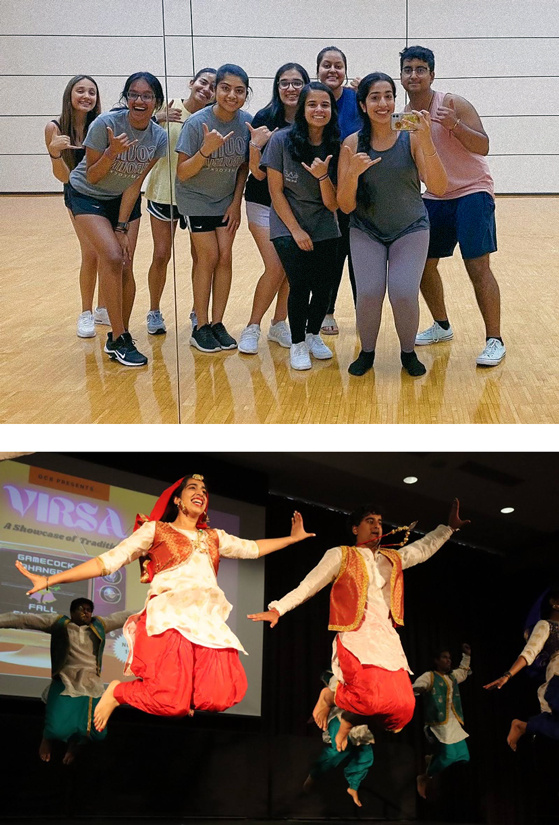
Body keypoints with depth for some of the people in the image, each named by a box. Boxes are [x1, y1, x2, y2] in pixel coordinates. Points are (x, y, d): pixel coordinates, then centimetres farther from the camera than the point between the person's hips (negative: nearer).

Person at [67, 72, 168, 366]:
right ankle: (119, 339, -10)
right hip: (88, 196, -3)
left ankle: (118, 338, 13)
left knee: (125, 266, -5)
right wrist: (112, 152, -34)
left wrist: (122, 227, -14)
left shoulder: (159, 138, -14)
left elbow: (135, 185, -10)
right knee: (112, 257, -19)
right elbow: (91, 177, -16)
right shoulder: (105, 124, -24)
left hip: (124, 199, 4)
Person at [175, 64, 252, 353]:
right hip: (196, 198, -4)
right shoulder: (197, 123, -22)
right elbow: (182, 173, -21)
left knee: (225, 257, 0)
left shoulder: (246, 122, -11)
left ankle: (217, 324, 10)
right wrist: (206, 150, -35)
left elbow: (243, 166, 3)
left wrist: (236, 202, -1)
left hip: (226, 200, 4)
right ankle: (200, 328, 4)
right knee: (208, 257, -7)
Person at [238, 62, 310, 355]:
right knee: (276, 268, -12)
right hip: (264, 204, -4)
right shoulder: (265, 119, -13)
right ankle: (252, 328, 4)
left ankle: (278, 325, 22)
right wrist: (256, 145, -31)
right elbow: (258, 173, -14)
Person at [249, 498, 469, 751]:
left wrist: (449, 527, 32)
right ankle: (329, 695, 8)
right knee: (372, 697, -27)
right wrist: (278, 609, -5)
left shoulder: (394, 559, 22)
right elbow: (309, 585, 4)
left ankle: (347, 724, 19)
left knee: (403, 706, -9)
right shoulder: (340, 555, 8)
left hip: (387, 639, 6)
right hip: (356, 637, -6)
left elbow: (424, 548, 34)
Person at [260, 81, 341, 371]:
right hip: (288, 227, -3)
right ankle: (297, 344, 7)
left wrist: (323, 176, -24)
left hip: (324, 230, 3)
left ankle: (313, 334, 26)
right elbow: (276, 191, -7)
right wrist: (296, 230, -10)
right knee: (300, 284, -14)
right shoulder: (282, 140, -11)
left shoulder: (335, 147, -4)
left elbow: (332, 205, -7)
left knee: (323, 286, -3)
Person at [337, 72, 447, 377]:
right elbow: (345, 206, -10)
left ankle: (408, 353, 11)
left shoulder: (411, 137, -10)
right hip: (366, 231, 1)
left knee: (404, 294, -17)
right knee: (369, 293, -18)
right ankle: (366, 353, 10)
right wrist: (353, 172, -28)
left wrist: (426, 142, -32)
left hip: (411, 229, 0)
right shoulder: (353, 144, -8)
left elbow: (439, 188, -21)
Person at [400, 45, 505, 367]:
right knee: (423, 264, 8)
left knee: (478, 266, -13)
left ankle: (495, 341, -5)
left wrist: (455, 125, -33)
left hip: (472, 192, -6)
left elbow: (483, 147, -19)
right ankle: (442, 326, 28)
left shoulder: (452, 103, -13)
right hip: (435, 196, 6)